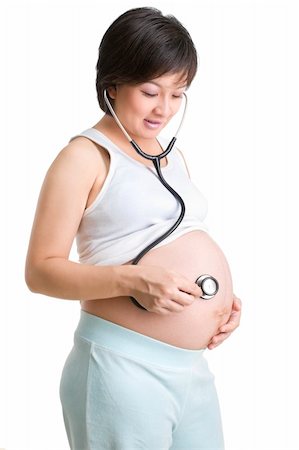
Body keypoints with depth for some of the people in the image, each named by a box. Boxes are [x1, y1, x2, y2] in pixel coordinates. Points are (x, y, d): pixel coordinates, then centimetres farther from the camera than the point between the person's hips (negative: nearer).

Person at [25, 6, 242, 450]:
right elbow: (41, 269, -11)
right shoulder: (85, 156, -7)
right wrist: (134, 280, -24)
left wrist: (223, 295, 5)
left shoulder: (172, 155, 16)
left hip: (193, 367, 7)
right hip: (123, 367, -7)